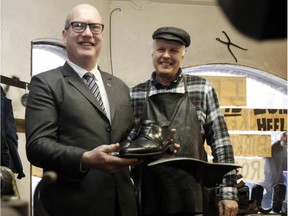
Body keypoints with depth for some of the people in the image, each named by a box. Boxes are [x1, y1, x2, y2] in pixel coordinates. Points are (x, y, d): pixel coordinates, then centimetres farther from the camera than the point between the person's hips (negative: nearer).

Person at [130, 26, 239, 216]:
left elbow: (221, 142, 1)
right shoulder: (134, 95, 6)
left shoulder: (203, 89, 3)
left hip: (195, 198, -1)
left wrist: (228, 193, -4)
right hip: (148, 199, 1)